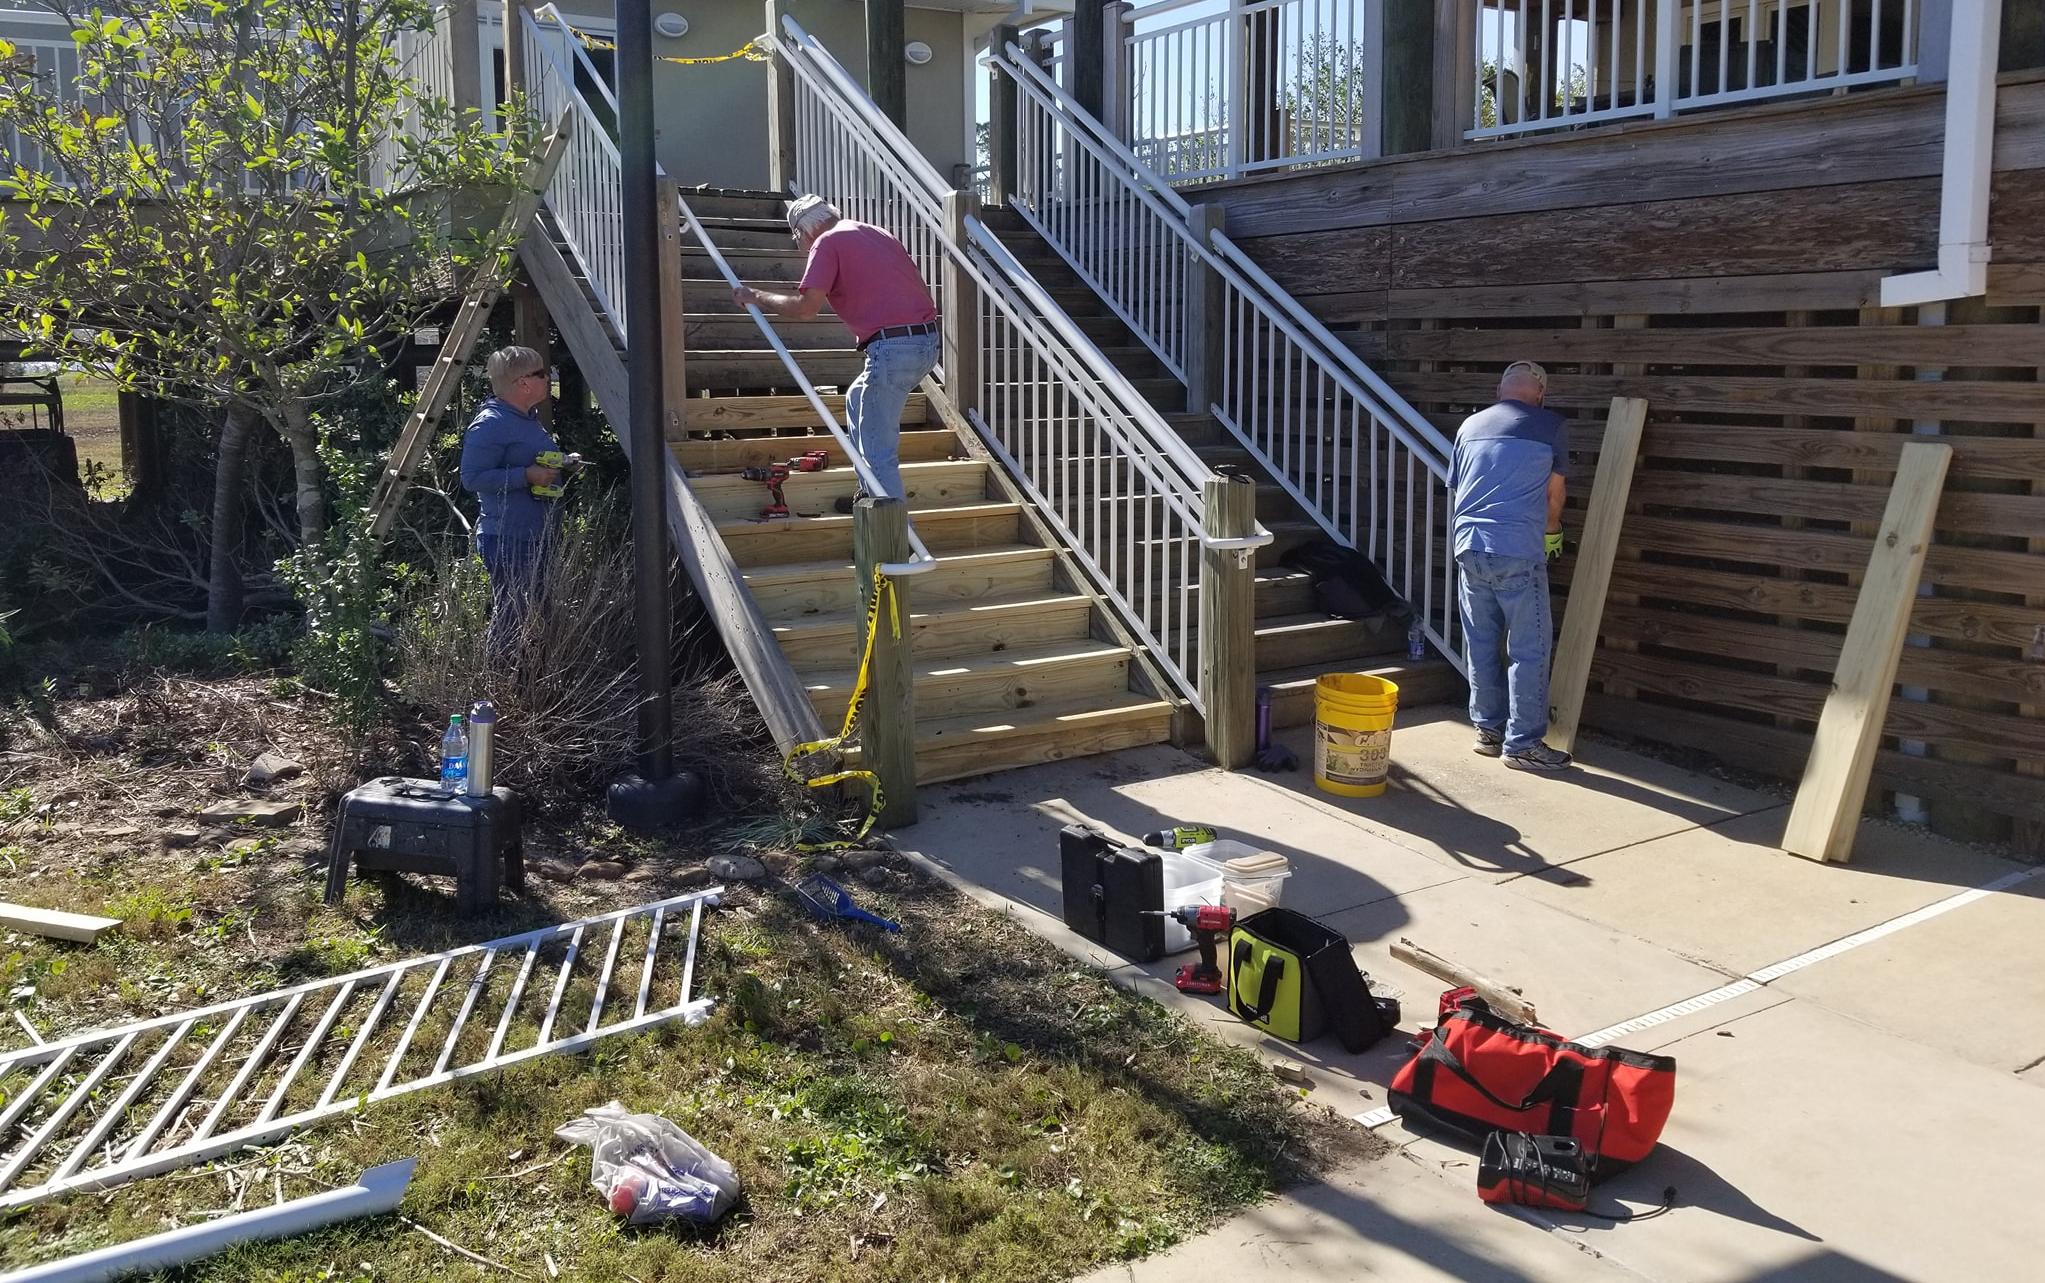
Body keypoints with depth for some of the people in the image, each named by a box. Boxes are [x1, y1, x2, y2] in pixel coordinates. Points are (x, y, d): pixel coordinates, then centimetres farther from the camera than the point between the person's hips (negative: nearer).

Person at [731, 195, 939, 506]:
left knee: (878, 453, -3)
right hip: (928, 340, 9)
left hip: (892, 348, -9)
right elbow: (919, 286, 20)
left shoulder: (827, 242, -2)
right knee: (857, 399, 30)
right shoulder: (878, 233, 22)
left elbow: (805, 307, -12)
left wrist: (757, 297, 2)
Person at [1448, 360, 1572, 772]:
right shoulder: (1551, 426, 2)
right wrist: (1552, 532, 28)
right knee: (1529, 649, 2)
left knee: (1482, 645, 14)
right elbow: (1554, 494, 10)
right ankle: (1523, 743, 4)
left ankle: (1489, 730, 22)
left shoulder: (1470, 426, 14)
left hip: (1469, 548, 5)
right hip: (1519, 551, -5)